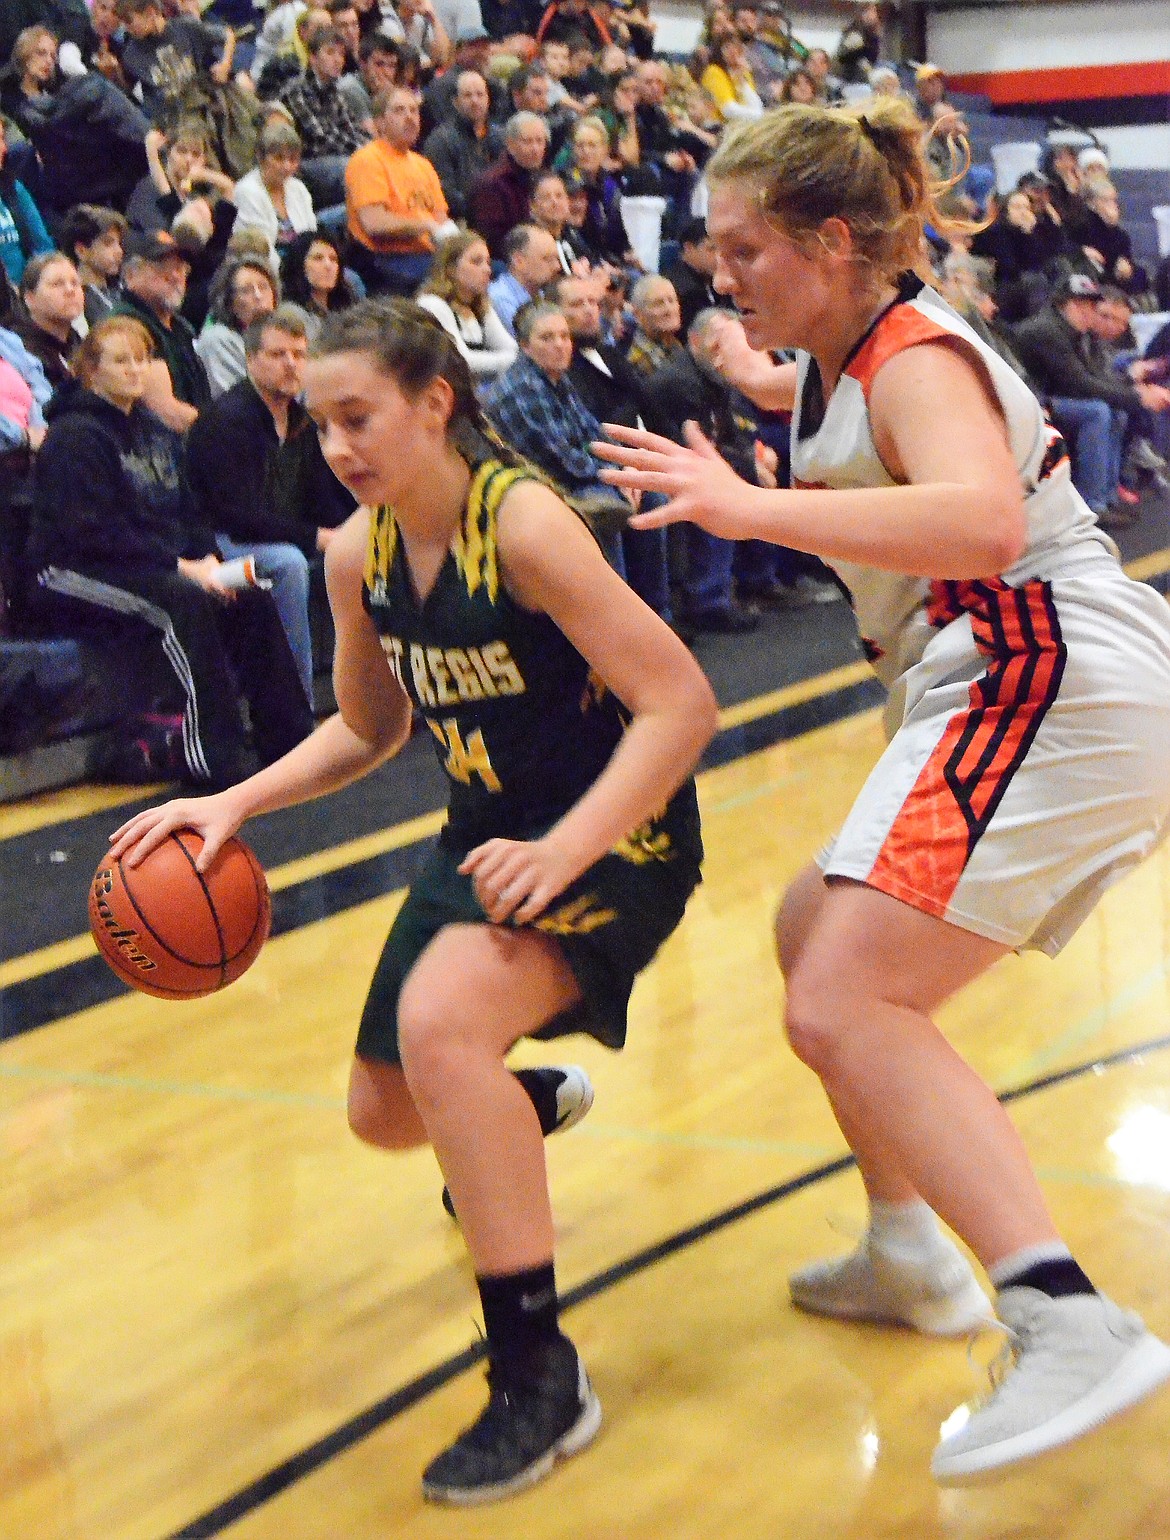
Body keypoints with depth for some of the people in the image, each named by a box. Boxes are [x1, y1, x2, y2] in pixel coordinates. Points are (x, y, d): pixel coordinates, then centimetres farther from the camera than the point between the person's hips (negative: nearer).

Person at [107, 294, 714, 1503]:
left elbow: (680, 703, -26)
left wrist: (563, 849, -36)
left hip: (615, 830, -8)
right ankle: (530, 1101, 54)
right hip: (491, 828, 8)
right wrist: (236, 802, 0)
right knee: (384, 1113, 15)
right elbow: (369, 728, 14)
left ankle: (540, 1375, -21)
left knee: (438, 1019, -33)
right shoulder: (358, 554, -2)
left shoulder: (519, 520, -24)